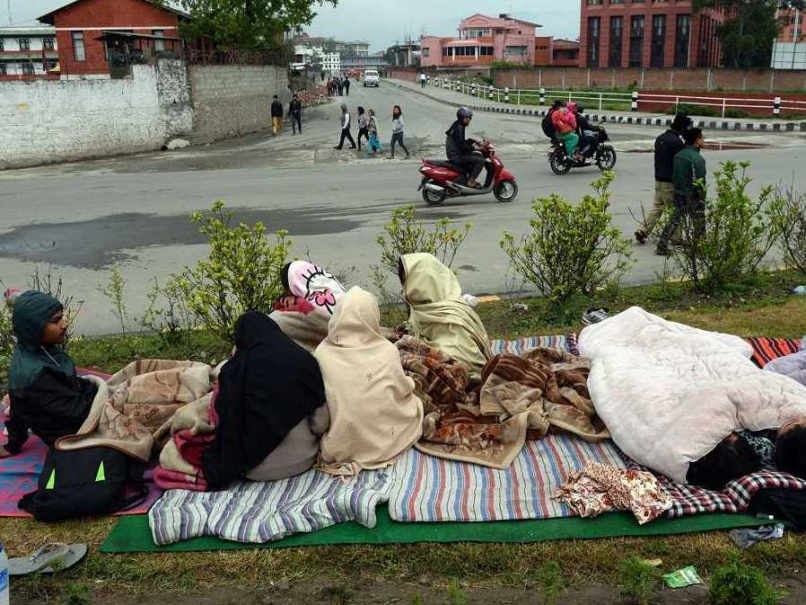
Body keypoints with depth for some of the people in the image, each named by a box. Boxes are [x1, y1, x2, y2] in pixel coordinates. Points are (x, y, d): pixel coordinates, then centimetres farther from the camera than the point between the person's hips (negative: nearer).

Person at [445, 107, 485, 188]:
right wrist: (473, 148, -17)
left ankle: (470, 178, 22)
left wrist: (473, 143, 11)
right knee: (480, 160, -14)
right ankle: (471, 181, -9)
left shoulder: (459, 126, 13)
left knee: (478, 156, 23)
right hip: (456, 156, -11)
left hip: (455, 153, 11)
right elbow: (461, 145, -25)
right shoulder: (458, 128, -19)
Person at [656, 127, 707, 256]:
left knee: (675, 220, 13)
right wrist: (701, 199, -14)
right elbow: (699, 182, -20)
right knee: (699, 223, 8)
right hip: (693, 197, -7)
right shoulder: (697, 158, -19)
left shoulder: (678, 155, 5)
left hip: (678, 194, 7)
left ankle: (662, 247, 10)